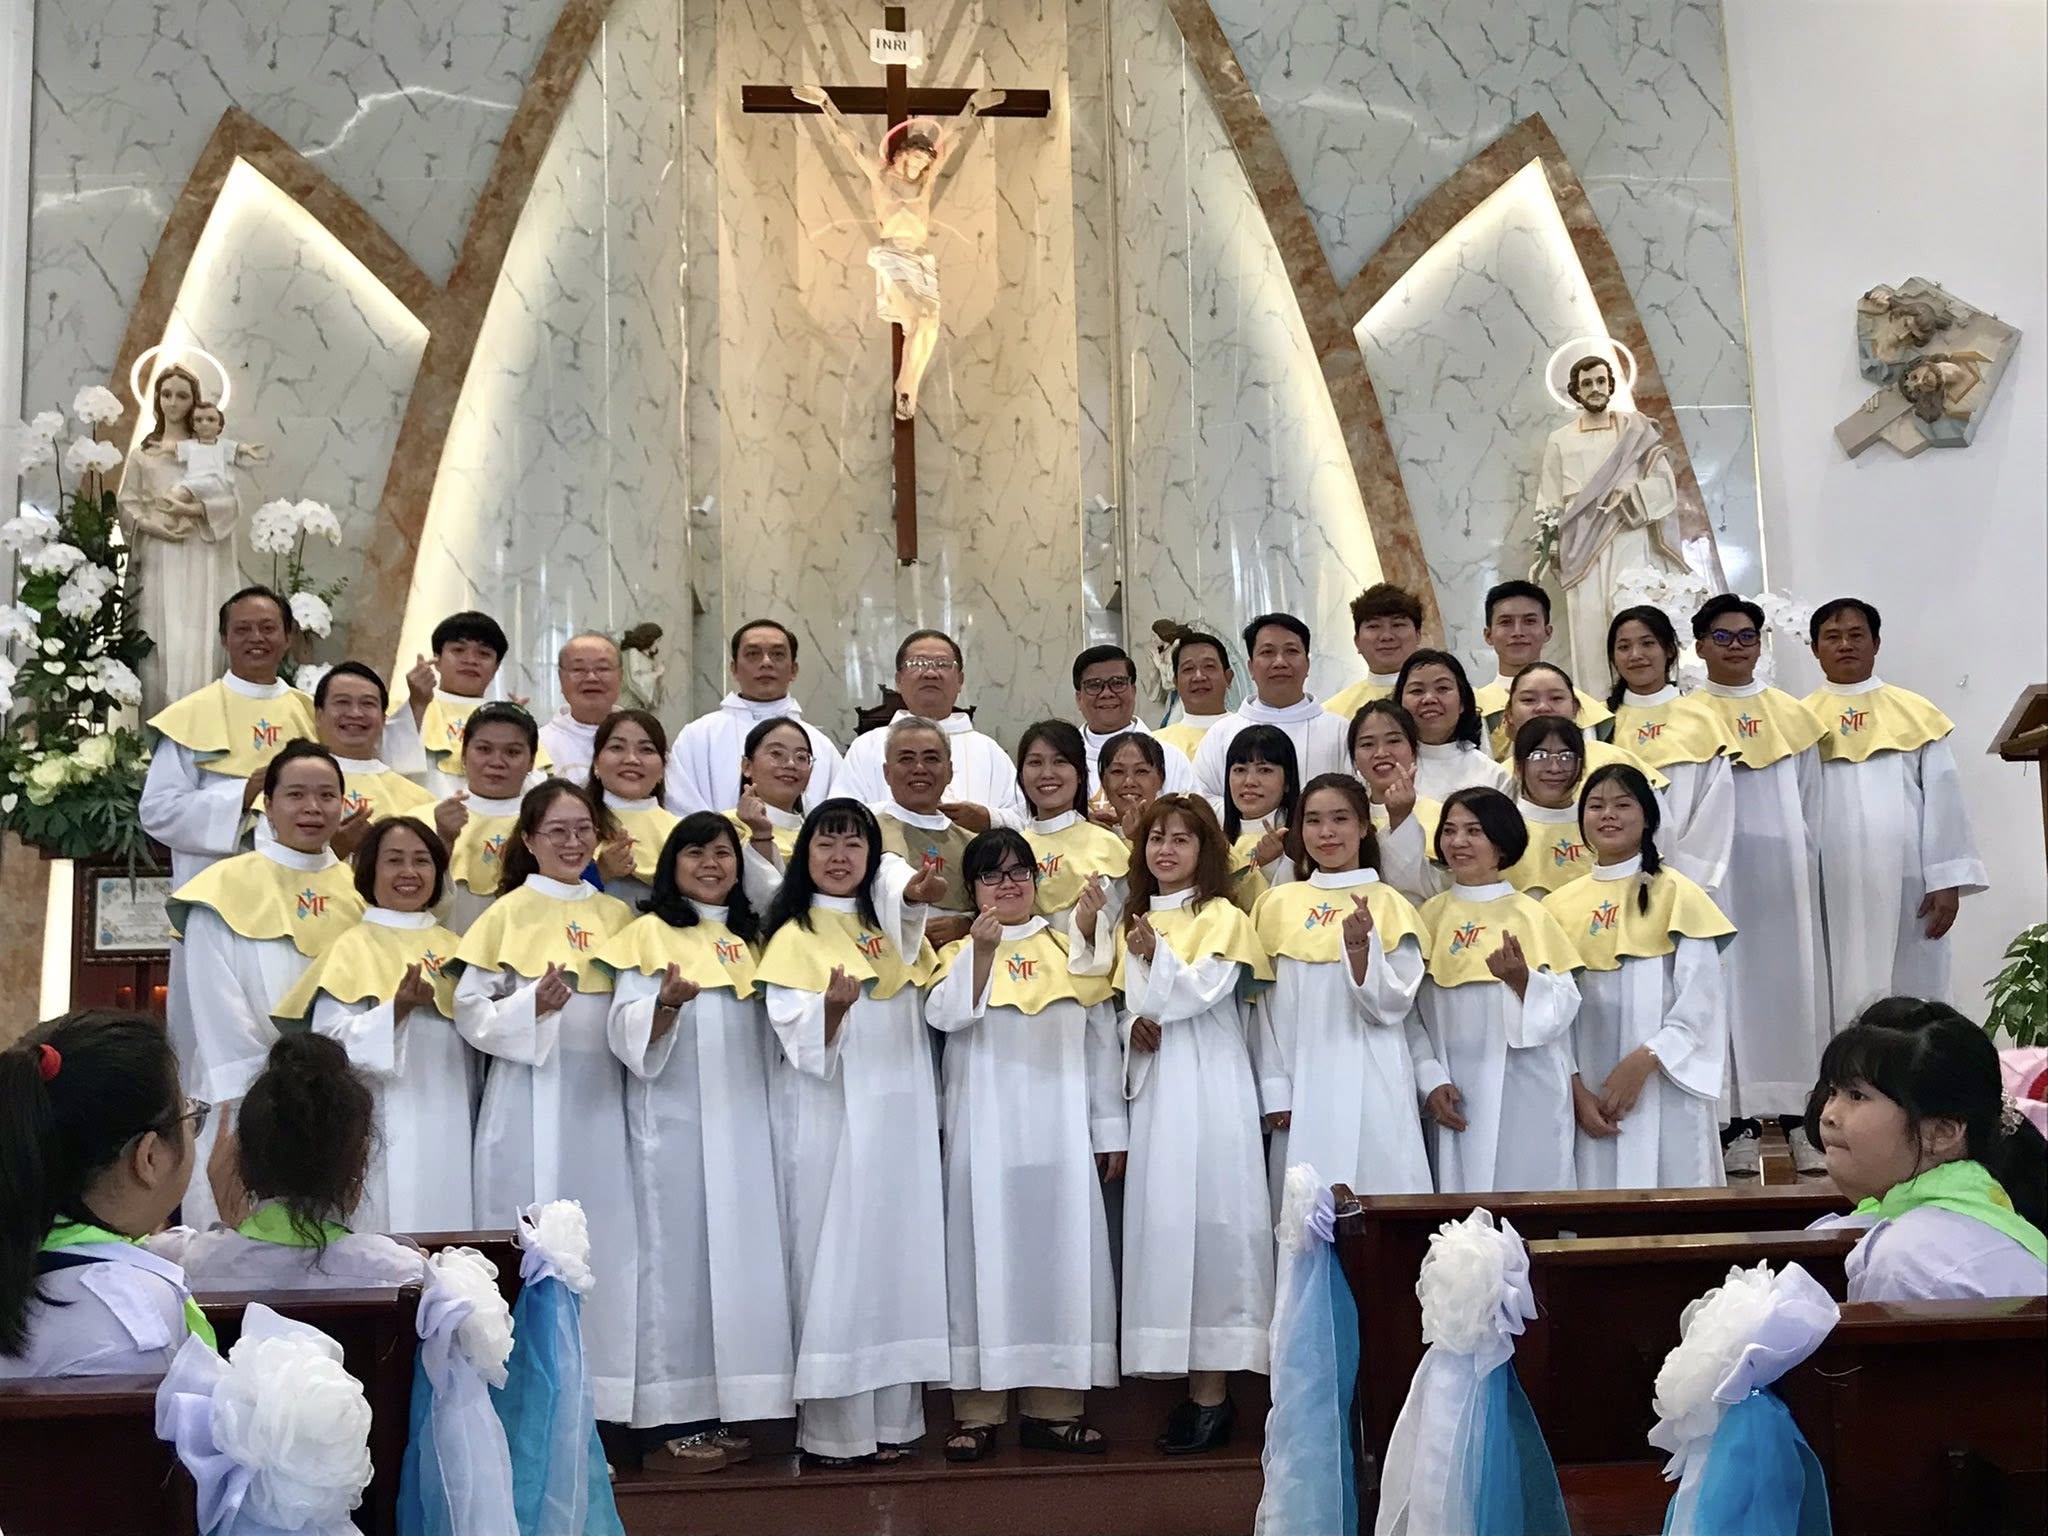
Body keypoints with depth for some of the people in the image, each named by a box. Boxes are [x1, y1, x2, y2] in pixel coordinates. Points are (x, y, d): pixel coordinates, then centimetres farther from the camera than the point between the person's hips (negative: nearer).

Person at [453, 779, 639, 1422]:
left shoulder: (617, 915, 11)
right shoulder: (509, 912, 1)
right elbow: (469, 1008, -3)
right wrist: (532, 1006, -19)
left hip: (598, 1096, 3)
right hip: (529, 1096, -3)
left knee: (603, 1233, 4)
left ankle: (594, 1381, 14)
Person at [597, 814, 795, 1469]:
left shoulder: (750, 938, 17)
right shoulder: (649, 936, 0)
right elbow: (627, 1033, -10)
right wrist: (668, 1002, -29)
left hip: (743, 1121, 5)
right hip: (675, 1123, -5)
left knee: (741, 1253, 3)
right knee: (680, 1253, -5)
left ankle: (722, 1408, 11)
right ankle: (677, 1416, 1)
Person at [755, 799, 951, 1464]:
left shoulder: (892, 916, 13)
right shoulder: (794, 937, -2)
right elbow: (803, 1046, -9)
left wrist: (917, 895, -26)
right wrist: (834, 1007, -28)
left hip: (899, 1118, 4)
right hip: (829, 1122, -4)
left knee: (898, 1255, 5)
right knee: (833, 1256, -3)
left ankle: (893, 1415, 11)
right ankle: (833, 1425, 3)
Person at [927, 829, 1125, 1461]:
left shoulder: (1072, 950, 11)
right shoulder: (959, 950, 7)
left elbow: (1102, 1040, 11)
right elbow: (944, 1016, -12)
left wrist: (1110, 1129, 8)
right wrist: (982, 951, -21)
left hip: (1060, 1128, 2)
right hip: (985, 1129, -2)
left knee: (1062, 1253, 1)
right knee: (985, 1254, -2)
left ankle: (1055, 1404, 8)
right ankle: (978, 1409, 3)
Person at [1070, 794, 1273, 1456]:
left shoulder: (1223, 917, -2)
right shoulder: (1132, 921, 16)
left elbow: (1205, 992, -11)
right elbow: (1123, 1001, 16)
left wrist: (1156, 956, -21)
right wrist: (1132, 1025, -3)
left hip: (1208, 1086, -6)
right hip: (1153, 1085, 6)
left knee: (1207, 1217, -8)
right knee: (1161, 1221, 3)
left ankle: (1213, 1394, -3)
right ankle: (1194, 1386, 9)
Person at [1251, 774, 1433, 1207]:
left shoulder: (1388, 904, 1)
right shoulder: (1278, 904, 8)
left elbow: (1392, 1007, -5)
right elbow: (1266, 1005, 9)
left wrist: (1359, 945, -19)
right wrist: (1274, 1091, 4)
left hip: (1370, 1087, -2)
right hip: (1302, 1086, 2)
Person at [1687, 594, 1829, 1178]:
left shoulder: (1792, 715, 12)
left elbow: (1810, 800, 11)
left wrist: (1806, 864, 3)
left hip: (1782, 868, 2)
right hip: (1716, 871, -2)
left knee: (1792, 979, 1)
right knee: (1730, 983, -3)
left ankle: (1800, 1114, 5)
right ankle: (1741, 1123, -2)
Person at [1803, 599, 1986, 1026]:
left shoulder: (1916, 713, 8)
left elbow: (1942, 800, 4)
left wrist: (1947, 880, -4)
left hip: (1905, 886, 0)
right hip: (1832, 891, 0)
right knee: (1840, 1002, 2)